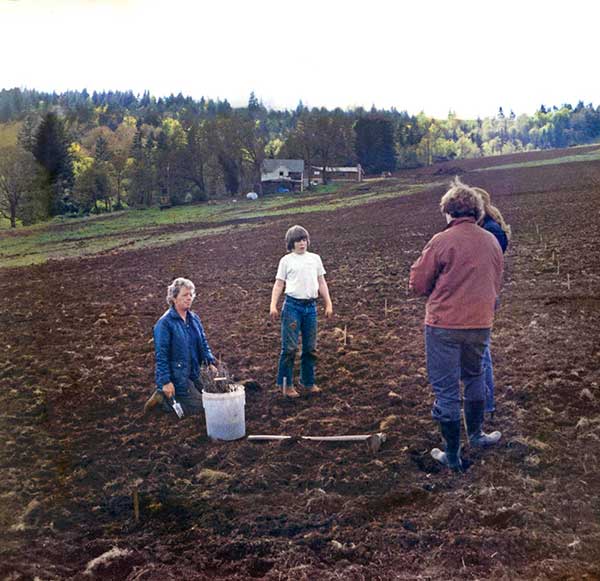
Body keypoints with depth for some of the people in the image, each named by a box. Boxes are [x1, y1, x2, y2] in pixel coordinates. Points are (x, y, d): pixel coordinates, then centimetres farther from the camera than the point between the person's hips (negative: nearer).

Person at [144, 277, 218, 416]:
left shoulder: (194, 318, 4)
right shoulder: (165, 323, -18)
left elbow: (203, 343, 12)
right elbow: (161, 354, -18)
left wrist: (210, 362, -2)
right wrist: (165, 381, -21)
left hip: (193, 374, 8)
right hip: (176, 376, -8)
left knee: (203, 399, 16)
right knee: (197, 407, -7)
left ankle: (164, 397, 24)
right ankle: (162, 398, 7)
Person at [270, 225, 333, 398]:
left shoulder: (315, 258, 13)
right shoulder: (286, 260, 3)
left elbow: (321, 282, 15)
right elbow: (279, 284, 2)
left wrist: (329, 304, 10)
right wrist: (273, 305, -9)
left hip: (311, 306, 4)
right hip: (293, 306, -4)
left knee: (311, 348, 10)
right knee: (290, 347, -6)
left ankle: (309, 382, 23)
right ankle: (286, 384, 6)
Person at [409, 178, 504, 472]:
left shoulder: (441, 241, -14)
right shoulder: (492, 241, 3)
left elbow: (417, 285, -8)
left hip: (444, 326, -5)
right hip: (480, 324, 5)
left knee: (446, 389, 6)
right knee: (474, 377, 27)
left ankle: (452, 455, 15)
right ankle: (476, 433, 41)